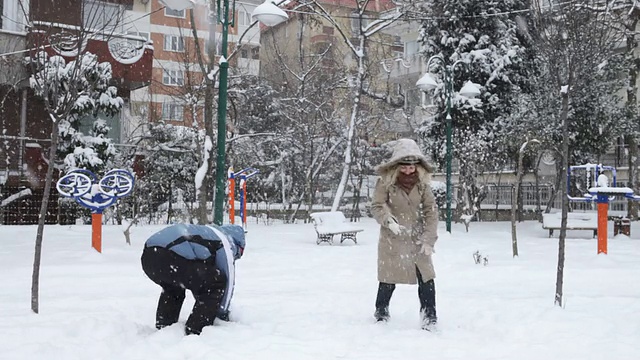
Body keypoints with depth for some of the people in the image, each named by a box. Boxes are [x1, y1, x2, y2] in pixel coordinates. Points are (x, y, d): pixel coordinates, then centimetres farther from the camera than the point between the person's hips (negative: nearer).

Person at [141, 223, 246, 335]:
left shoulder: (207, 233, 38)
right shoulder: (225, 243, 14)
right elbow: (228, 282, 12)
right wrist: (223, 313, 26)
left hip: (148, 254, 9)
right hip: (171, 256, -9)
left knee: (172, 287, 39)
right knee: (217, 283, 7)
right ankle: (196, 331, 8)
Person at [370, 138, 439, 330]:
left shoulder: (422, 183, -4)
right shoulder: (385, 182, -11)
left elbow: (431, 211, -4)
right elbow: (376, 206, -8)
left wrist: (429, 238, -11)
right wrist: (388, 220, -28)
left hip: (417, 239, 2)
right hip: (392, 239, -2)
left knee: (426, 277, -4)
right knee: (388, 279, 8)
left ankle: (429, 316, 11)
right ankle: (381, 312, 31)